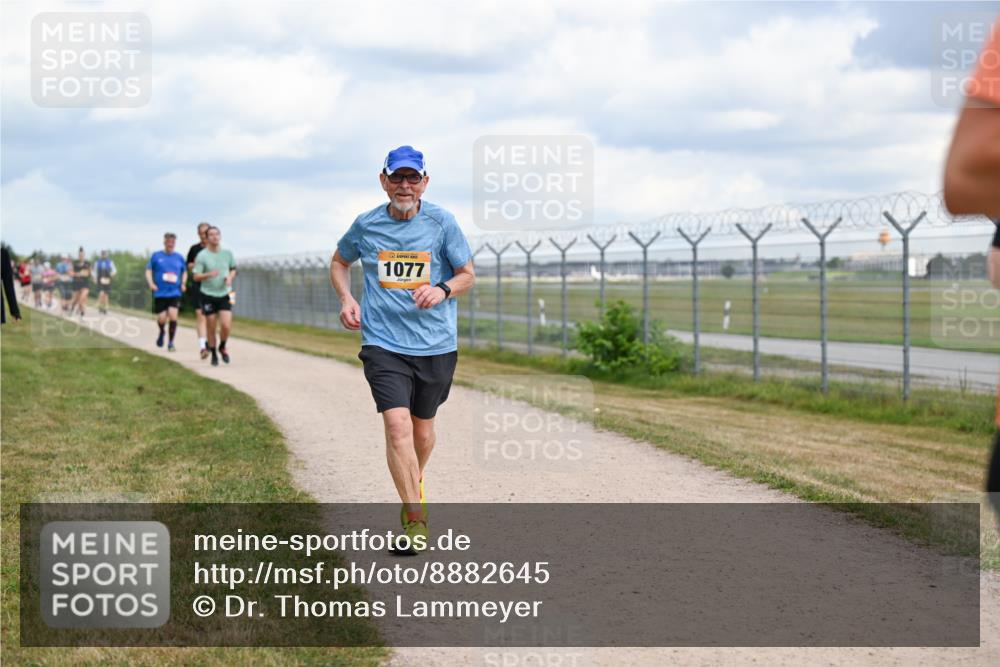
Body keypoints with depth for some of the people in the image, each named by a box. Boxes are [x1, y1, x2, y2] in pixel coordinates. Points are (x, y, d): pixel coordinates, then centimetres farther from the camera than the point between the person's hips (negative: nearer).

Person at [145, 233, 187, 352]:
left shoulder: (179, 257, 8)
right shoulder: (156, 255, 3)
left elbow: (184, 271, 21)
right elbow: (148, 270, 6)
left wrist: (183, 283, 5)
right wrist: (151, 283, -9)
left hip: (175, 293, 1)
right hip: (160, 293, -1)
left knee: (173, 316, -15)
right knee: (162, 319, -2)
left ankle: (171, 343, -1)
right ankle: (161, 332, 34)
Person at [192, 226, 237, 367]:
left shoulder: (227, 253, 3)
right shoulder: (202, 256, -7)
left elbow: (233, 269, 18)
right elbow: (196, 276, -7)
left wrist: (230, 277, -4)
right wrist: (209, 274, -26)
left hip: (224, 294, 2)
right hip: (208, 296, -2)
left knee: (226, 326, -11)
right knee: (211, 327, 3)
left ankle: (222, 347, 18)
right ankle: (213, 354, 22)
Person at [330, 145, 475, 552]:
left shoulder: (442, 223, -2)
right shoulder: (366, 225, 1)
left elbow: (468, 274, 4)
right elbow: (339, 262, 19)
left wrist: (443, 289, -18)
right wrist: (346, 299, 1)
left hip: (436, 345, 1)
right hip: (384, 344, -1)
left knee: (423, 431, 13)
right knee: (397, 426, -18)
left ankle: (414, 483, 45)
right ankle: (415, 517, -13)